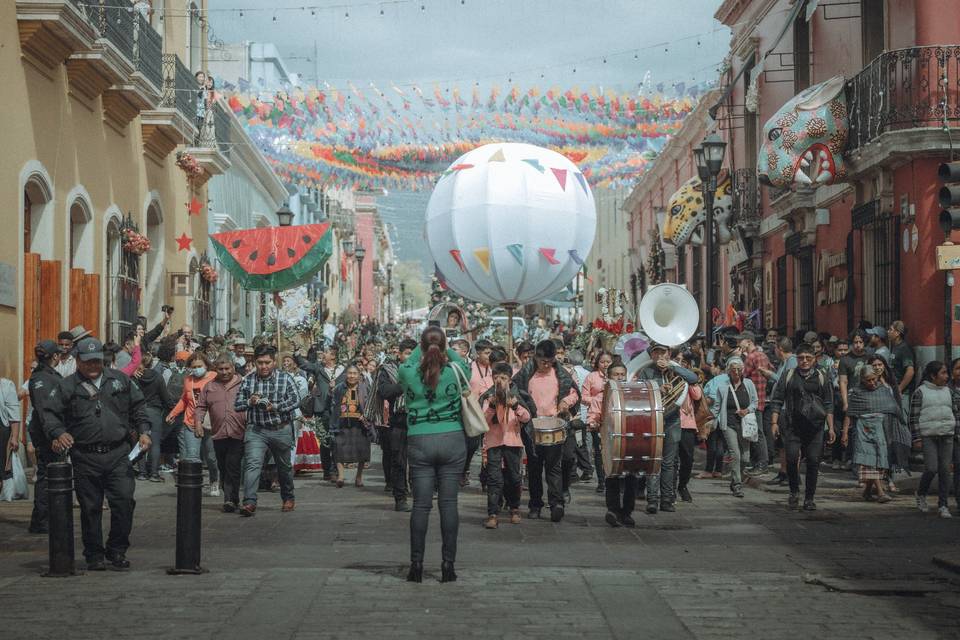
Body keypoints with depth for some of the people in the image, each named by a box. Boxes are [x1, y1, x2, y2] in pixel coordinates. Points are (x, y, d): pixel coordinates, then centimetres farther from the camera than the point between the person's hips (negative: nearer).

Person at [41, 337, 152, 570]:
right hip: (85, 458, -1)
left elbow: (137, 407, 17)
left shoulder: (119, 380, 11)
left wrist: (143, 431, 5)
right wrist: (58, 433, -16)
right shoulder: (67, 387, 4)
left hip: (118, 454, 1)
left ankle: (117, 551, 9)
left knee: (124, 501, -6)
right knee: (90, 508, 5)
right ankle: (94, 555, 17)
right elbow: (48, 413, 1)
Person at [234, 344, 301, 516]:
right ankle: (249, 502, -24)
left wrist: (275, 407, -23)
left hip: (281, 430, 0)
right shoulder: (248, 381, 3)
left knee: (284, 467, 15)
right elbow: (237, 405, 4)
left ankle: (288, 498, 36)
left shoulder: (285, 378, -2)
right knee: (252, 464, -18)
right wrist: (250, 402, -16)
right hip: (256, 430, 0)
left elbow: (296, 400, -11)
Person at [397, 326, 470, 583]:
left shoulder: (409, 373, -7)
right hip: (452, 441, 0)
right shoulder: (455, 371, -5)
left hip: (419, 443, 0)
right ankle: (448, 565, 4)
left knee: (421, 504, 3)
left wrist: (420, 349, 28)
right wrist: (448, 351, 29)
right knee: (449, 503, 2)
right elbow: (466, 367, 20)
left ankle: (416, 565, 5)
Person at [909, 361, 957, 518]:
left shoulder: (948, 392, 13)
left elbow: (955, 413, 17)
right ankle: (921, 494, 16)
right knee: (931, 468, -12)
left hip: (947, 436, 4)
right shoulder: (920, 392, -1)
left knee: (945, 470, 1)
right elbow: (914, 416, -2)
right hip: (928, 436, -4)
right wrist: (917, 438, -8)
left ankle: (943, 505, 7)